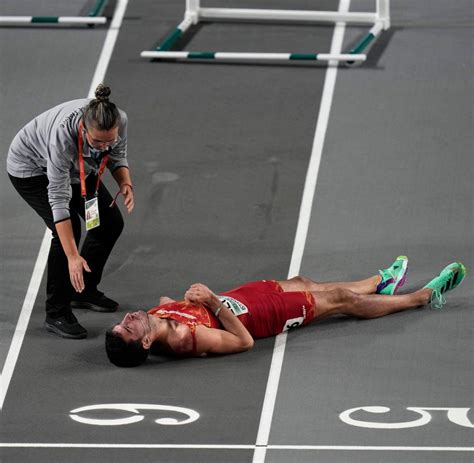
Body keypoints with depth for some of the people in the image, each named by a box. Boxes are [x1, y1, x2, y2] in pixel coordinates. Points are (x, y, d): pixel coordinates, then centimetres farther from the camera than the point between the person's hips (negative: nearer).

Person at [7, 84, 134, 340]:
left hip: (75, 166, 6)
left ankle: (84, 289, 21)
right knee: (68, 230, -21)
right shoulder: (63, 133, -43)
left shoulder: (119, 121, -28)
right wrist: (72, 257, -42)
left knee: (111, 222, 1)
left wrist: (125, 183, -27)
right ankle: (56, 313, -9)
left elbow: (117, 156, -5)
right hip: (32, 166, -6)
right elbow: (59, 198, -40)